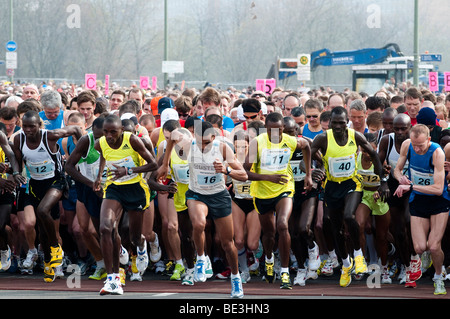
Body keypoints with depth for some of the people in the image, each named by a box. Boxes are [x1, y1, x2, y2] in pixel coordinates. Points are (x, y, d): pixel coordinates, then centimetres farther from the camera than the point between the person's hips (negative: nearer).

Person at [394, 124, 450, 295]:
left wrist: (411, 186, -30)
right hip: (417, 200, 3)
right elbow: (397, 169, 8)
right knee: (420, 248, -9)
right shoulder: (407, 145, -9)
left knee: (434, 247, -14)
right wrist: (401, 178, -16)